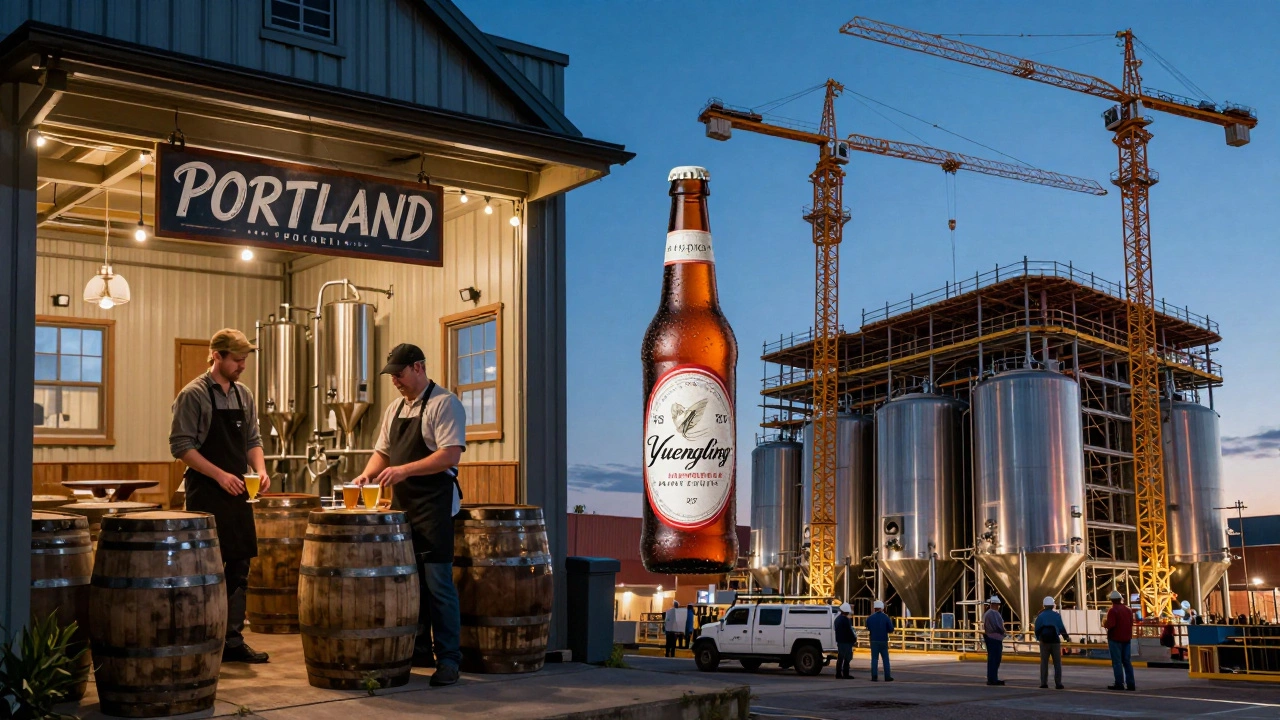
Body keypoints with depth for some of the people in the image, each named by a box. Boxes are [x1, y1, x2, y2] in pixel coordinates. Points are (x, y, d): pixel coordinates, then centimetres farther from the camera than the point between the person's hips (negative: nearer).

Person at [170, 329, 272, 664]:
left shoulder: (244, 395, 12)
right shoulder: (194, 395, -8)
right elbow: (181, 446, -12)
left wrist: (260, 469, -1)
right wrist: (219, 475, -18)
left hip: (238, 493, 7)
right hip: (207, 494, -7)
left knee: (239, 569, 9)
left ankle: (233, 640, 16)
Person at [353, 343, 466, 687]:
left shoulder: (444, 404, -10)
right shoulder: (394, 409, 15)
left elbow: (450, 455, -19)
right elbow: (382, 451, 22)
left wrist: (404, 470, -25)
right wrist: (367, 475, 1)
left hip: (434, 506, -8)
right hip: (402, 505, 8)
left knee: (437, 582, -8)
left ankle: (448, 659, -3)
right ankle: (419, 650, 22)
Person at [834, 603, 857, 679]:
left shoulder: (837, 618, 11)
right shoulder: (846, 620, -19)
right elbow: (850, 631, -17)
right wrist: (855, 637, 0)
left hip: (839, 641, 9)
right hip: (846, 641, -9)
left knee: (840, 658, 13)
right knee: (847, 658, -5)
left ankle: (838, 674, 15)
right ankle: (845, 674, -6)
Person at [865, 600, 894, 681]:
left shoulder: (870, 618, -3)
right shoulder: (886, 617, -6)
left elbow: (868, 629, 8)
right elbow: (891, 629, -4)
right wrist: (891, 622, 13)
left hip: (874, 641, 1)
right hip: (883, 641, -1)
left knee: (874, 659, 3)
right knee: (886, 659, 8)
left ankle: (874, 677, -3)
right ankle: (887, 677, 6)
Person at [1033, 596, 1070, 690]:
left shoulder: (1040, 616, -1)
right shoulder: (1057, 615, -2)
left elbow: (1037, 630, -1)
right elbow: (1062, 628, -5)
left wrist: (1039, 638, 18)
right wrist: (1067, 637, 11)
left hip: (1044, 642, 0)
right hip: (1055, 641, 0)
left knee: (1044, 663, 4)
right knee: (1057, 663, 4)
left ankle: (1044, 683, 0)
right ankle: (1058, 683, -1)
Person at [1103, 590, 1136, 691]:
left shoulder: (1112, 610, -13)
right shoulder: (1128, 610, 10)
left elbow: (1110, 625, -21)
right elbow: (1131, 623, 17)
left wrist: (1104, 623, -1)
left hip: (1115, 639, -7)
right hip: (1126, 639, 7)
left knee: (1117, 662, -4)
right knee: (1126, 661, 10)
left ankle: (1119, 684, -5)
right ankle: (1130, 684, 8)